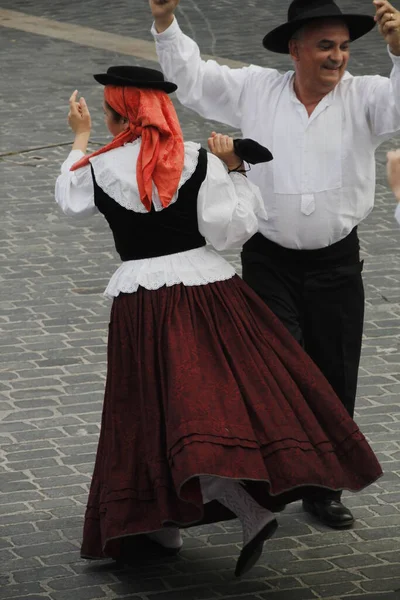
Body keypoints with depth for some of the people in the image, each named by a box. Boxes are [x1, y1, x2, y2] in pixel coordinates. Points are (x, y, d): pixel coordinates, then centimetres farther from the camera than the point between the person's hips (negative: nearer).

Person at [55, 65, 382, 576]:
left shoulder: (100, 170, -1)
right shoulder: (199, 161, -4)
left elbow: (68, 198, 22)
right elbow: (233, 229, -7)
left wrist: (80, 137, 36)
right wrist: (234, 169, 3)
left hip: (140, 300, 0)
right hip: (207, 287, 0)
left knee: (152, 410, 7)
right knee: (247, 388, 3)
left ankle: (160, 519, 0)